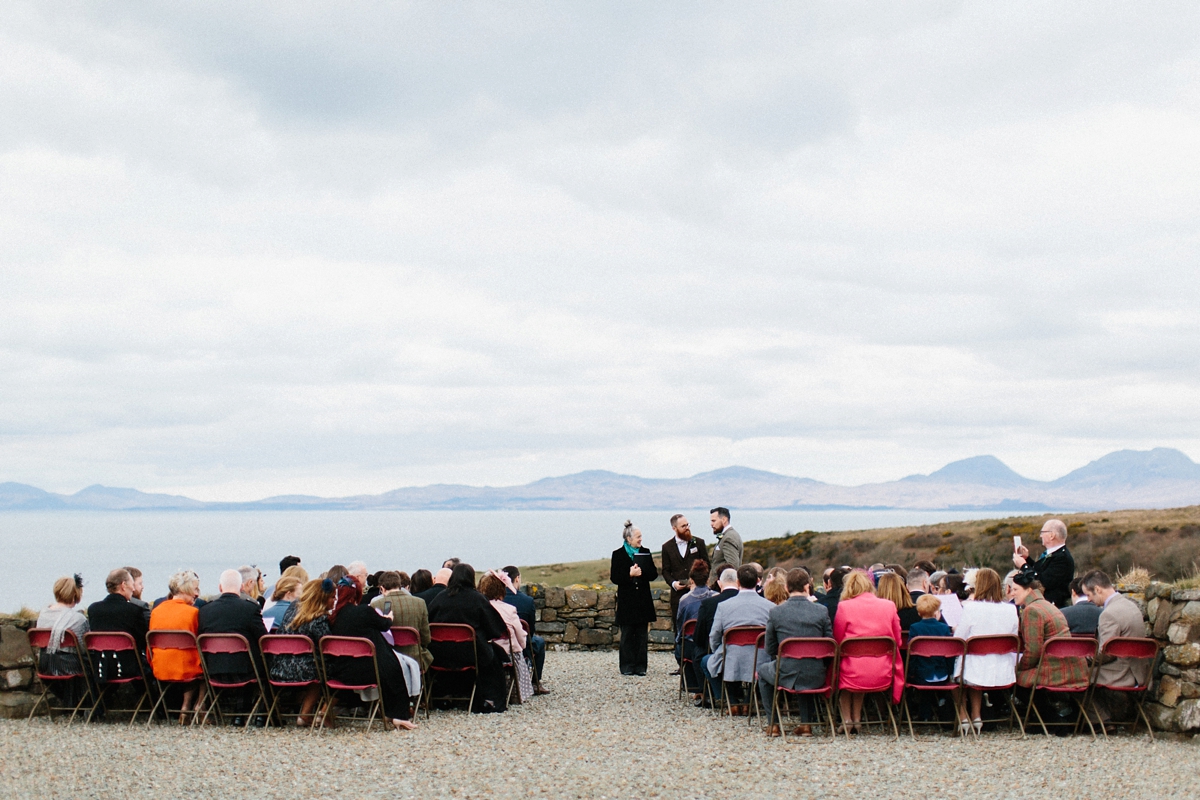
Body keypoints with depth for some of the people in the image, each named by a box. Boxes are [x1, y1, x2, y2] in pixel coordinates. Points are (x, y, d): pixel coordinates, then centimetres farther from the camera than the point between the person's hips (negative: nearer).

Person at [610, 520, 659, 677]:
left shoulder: (645, 552, 8)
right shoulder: (618, 554, -1)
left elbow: (653, 574, 4)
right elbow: (614, 577, -5)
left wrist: (641, 572, -13)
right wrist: (630, 574, -18)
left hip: (643, 599, 3)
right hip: (626, 600, -3)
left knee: (642, 633, 3)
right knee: (627, 634, 1)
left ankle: (641, 666, 7)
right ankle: (627, 666, 6)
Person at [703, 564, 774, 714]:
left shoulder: (723, 606, -6)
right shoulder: (770, 607, -4)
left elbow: (714, 638, 0)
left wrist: (719, 656, 20)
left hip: (731, 665, -2)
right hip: (761, 666, 2)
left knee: (706, 661, 28)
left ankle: (733, 702, 20)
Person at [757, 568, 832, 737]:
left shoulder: (775, 612, -8)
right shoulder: (821, 611, -6)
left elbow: (770, 650, 1)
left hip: (786, 675, -2)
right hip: (815, 677, 2)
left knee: (762, 669, 31)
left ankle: (773, 723, 28)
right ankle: (806, 723, 30)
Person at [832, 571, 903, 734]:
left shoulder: (844, 607, -7)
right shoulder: (889, 606, 1)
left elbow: (837, 641, 1)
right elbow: (897, 641, 10)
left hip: (853, 675, -3)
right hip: (882, 675, 3)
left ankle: (847, 721, 25)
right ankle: (856, 720, 32)